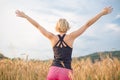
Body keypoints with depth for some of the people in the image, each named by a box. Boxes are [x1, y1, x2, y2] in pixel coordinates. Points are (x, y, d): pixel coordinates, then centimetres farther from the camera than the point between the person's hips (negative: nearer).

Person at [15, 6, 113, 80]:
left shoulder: (53, 37, 4)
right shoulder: (71, 36, 0)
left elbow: (37, 26, 10)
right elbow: (87, 24, 1)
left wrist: (25, 16, 20)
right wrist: (103, 12, 5)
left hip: (53, 70, 2)